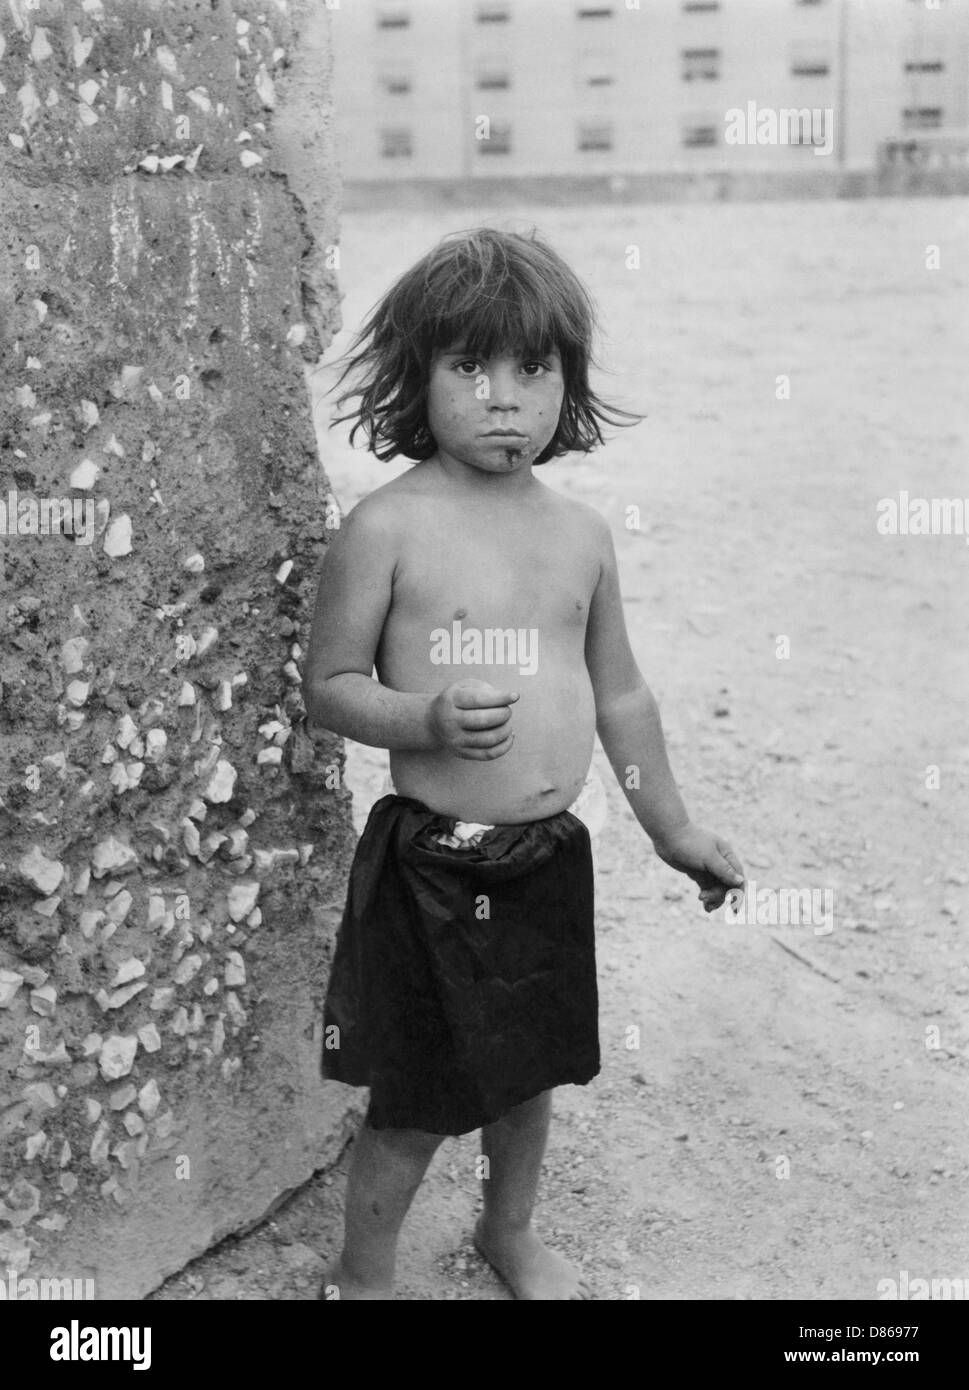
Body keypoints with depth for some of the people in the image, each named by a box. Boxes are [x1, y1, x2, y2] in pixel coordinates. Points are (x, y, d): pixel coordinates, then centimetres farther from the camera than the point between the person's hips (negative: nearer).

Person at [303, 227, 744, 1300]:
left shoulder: (581, 534, 4)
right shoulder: (387, 529, -12)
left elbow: (619, 694, 13)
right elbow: (327, 687, -8)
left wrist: (671, 828, 18)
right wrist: (428, 719, -26)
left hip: (550, 857, 5)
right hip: (430, 865, -5)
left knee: (531, 1068, 22)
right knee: (412, 1102, 6)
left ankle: (511, 1231, 47)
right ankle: (360, 1275, 31)